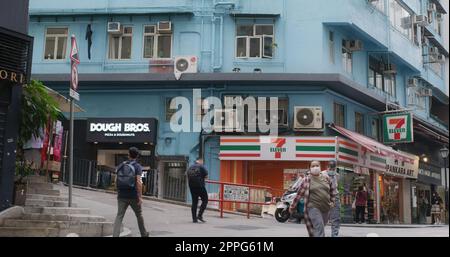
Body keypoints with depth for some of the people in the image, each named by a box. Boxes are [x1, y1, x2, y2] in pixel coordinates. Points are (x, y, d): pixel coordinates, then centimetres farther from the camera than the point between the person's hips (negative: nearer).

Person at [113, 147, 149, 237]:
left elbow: (116, 181, 9)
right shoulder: (137, 166, -6)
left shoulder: (121, 165, 7)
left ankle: (115, 235, -19)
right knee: (139, 215, 17)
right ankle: (144, 234, 33)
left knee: (119, 216, -2)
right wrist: (140, 197, -16)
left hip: (122, 196, 3)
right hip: (133, 196, -2)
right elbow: (138, 182, -17)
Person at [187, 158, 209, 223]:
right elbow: (206, 176, -5)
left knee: (194, 202, 10)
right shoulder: (201, 166, -7)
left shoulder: (190, 168, 12)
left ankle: (194, 218, 8)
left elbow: (188, 177, 16)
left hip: (192, 187, 6)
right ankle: (200, 215, -6)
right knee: (205, 200, 4)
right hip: (200, 186, -6)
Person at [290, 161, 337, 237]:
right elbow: (299, 194, 0)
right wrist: (293, 207, 3)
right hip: (313, 207, -5)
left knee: (318, 230, 17)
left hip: (326, 208, 5)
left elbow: (333, 189, 23)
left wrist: (332, 201, 12)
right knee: (319, 231, -17)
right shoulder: (307, 180, -3)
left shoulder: (326, 178, 8)